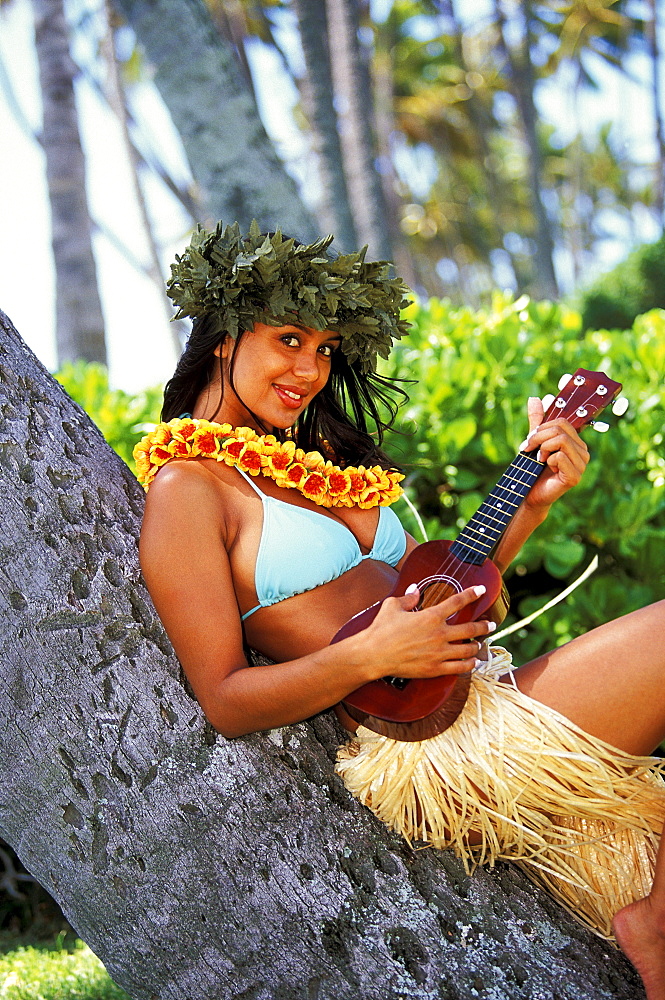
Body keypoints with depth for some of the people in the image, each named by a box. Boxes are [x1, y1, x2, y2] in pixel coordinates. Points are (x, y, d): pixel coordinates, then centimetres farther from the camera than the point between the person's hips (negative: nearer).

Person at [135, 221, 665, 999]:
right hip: (425, 743, -8)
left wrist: (532, 503, 7)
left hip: (486, 703, 8)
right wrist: (371, 655, -22)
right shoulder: (187, 486, -5)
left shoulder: (314, 463, 20)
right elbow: (224, 701, -10)